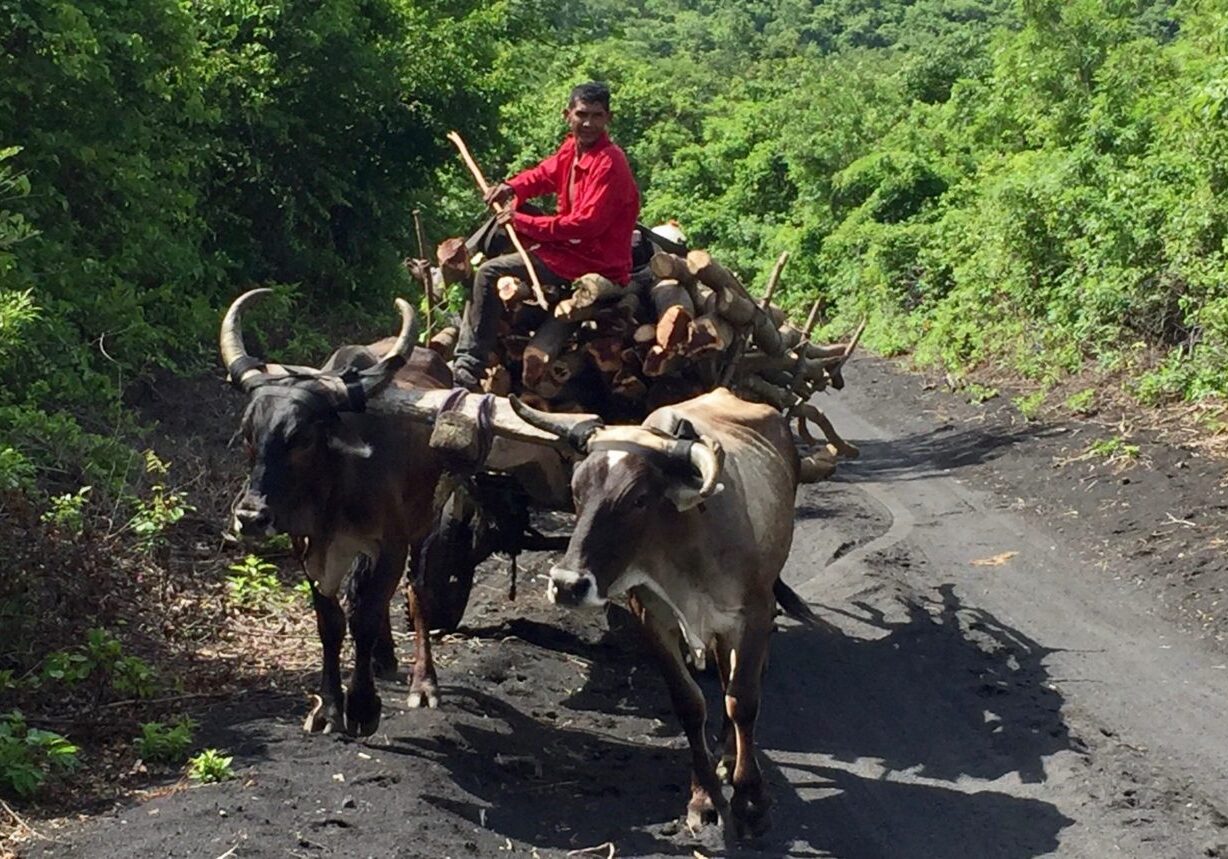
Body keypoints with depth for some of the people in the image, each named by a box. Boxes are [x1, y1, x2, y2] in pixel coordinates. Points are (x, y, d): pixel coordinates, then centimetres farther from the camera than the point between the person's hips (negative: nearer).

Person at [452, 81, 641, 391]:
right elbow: (544, 174, 20)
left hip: (595, 263, -10)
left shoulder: (609, 164, -22)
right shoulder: (573, 147, 4)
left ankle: (468, 368, -12)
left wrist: (523, 223, -22)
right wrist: (512, 187, -3)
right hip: (572, 244, 10)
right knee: (509, 208, 20)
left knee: (489, 274, -14)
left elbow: (586, 224, -28)